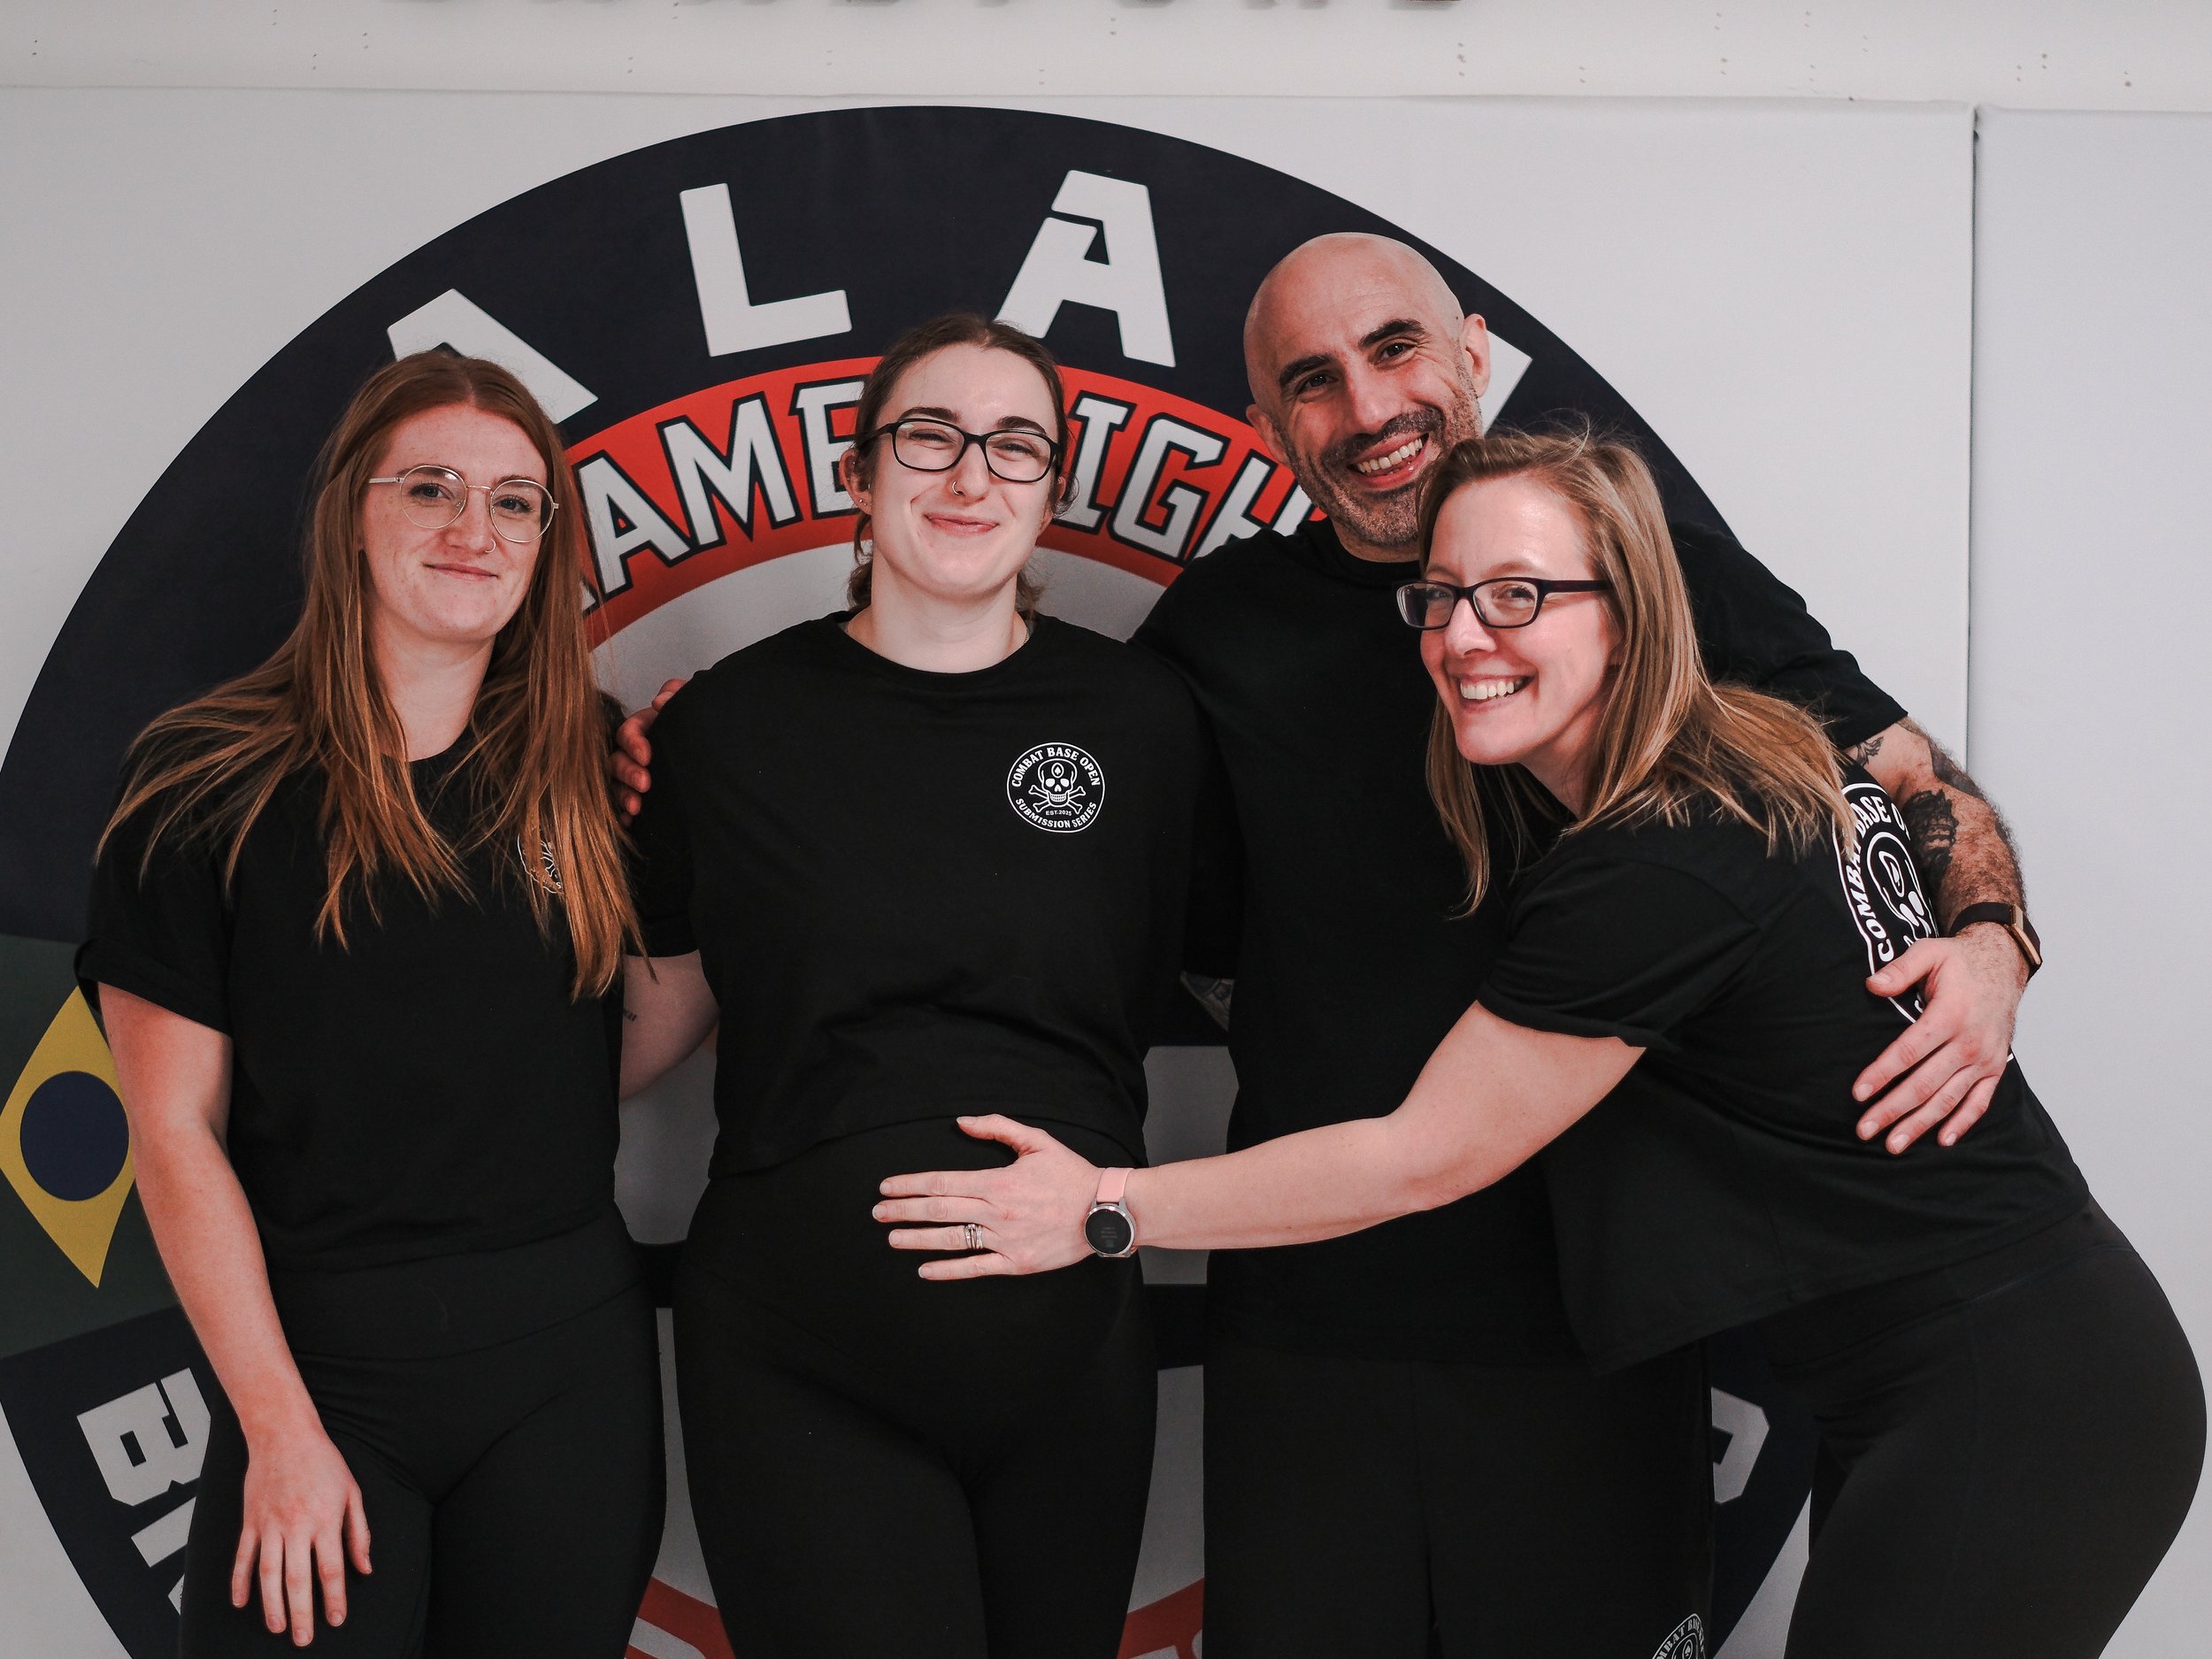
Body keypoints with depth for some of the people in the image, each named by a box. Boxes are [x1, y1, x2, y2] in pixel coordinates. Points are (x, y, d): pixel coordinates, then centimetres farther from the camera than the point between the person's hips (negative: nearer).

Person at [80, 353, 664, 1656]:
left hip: (569, 1358, 3)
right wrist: (279, 1423, -10)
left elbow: (642, 1044, 10)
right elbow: (175, 1127, -6)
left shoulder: (586, 775, 5)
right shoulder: (210, 784, -5)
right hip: (319, 1361, -3)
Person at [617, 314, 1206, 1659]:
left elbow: (1186, 989, 9)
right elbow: (659, 1010, 6)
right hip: (802, 1356, -2)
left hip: (1068, 1343, 2)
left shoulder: (1140, 716, 0)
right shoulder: (730, 724, -1)